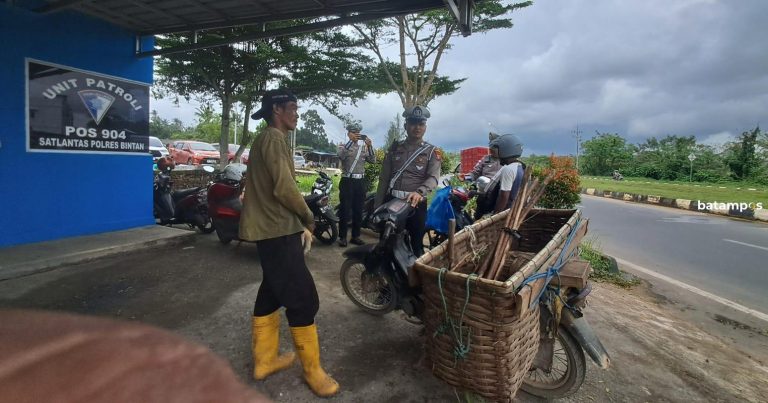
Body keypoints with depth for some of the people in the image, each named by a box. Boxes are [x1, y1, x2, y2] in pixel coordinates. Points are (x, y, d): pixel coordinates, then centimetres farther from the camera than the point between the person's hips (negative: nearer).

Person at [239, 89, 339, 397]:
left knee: (271, 292, 17)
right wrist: (308, 218, -6)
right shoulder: (274, 138, -13)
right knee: (302, 298, -4)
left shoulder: (266, 139, 19)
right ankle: (312, 369, 9)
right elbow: (284, 188, -22)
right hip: (278, 230, -11)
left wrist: (300, 224, 14)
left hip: (270, 228, 11)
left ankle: (264, 360, 30)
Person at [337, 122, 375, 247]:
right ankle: (342, 237, 6)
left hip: (360, 182, 4)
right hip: (347, 181, -4)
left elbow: (373, 160, 1)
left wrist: (370, 146, -13)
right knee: (345, 210, -2)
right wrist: (351, 141, -28)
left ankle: (355, 236, 17)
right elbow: (341, 155, -20)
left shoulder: (364, 148, 14)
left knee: (358, 210, 8)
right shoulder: (343, 147, 3)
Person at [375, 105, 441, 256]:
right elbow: (384, 178, 11)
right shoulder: (395, 148, 12)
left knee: (417, 244, 6)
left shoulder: (432, 151, 5)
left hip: (416, 204, -2)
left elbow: (433, 177, -11)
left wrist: (419, 192, -32)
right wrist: (378, 205, 6)